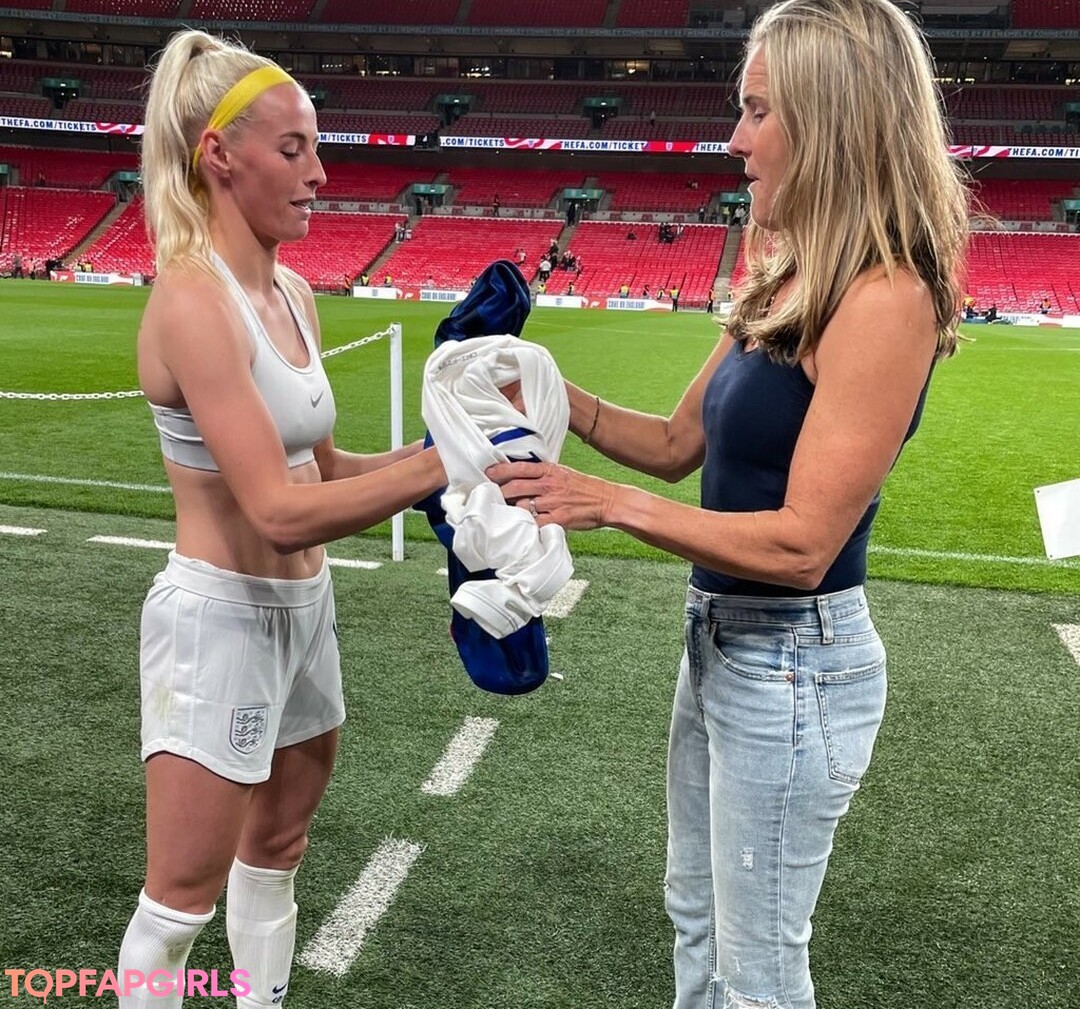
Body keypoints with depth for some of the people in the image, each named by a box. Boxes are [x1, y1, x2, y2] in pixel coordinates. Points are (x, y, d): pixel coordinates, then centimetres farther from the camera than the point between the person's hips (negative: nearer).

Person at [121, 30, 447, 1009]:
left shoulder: (291, 292, 5)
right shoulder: (193, 300, -21)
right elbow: (280, 512, -28)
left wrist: (432, 451, -5)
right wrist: (435, 464, -26)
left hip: (303, 608, 8)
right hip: (221, 622, -8)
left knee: (276, 854, 24)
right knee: (182, 904, 10)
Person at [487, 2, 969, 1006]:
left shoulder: (883, 300, -22)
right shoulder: (790, 283, 6)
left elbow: (801, 543, -25)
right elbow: (679, 444, 10)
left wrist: (608, 503, -22)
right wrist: (554, 394, -2)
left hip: (792, 665, -9)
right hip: (721, 639, 9)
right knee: (695, 919, 26)